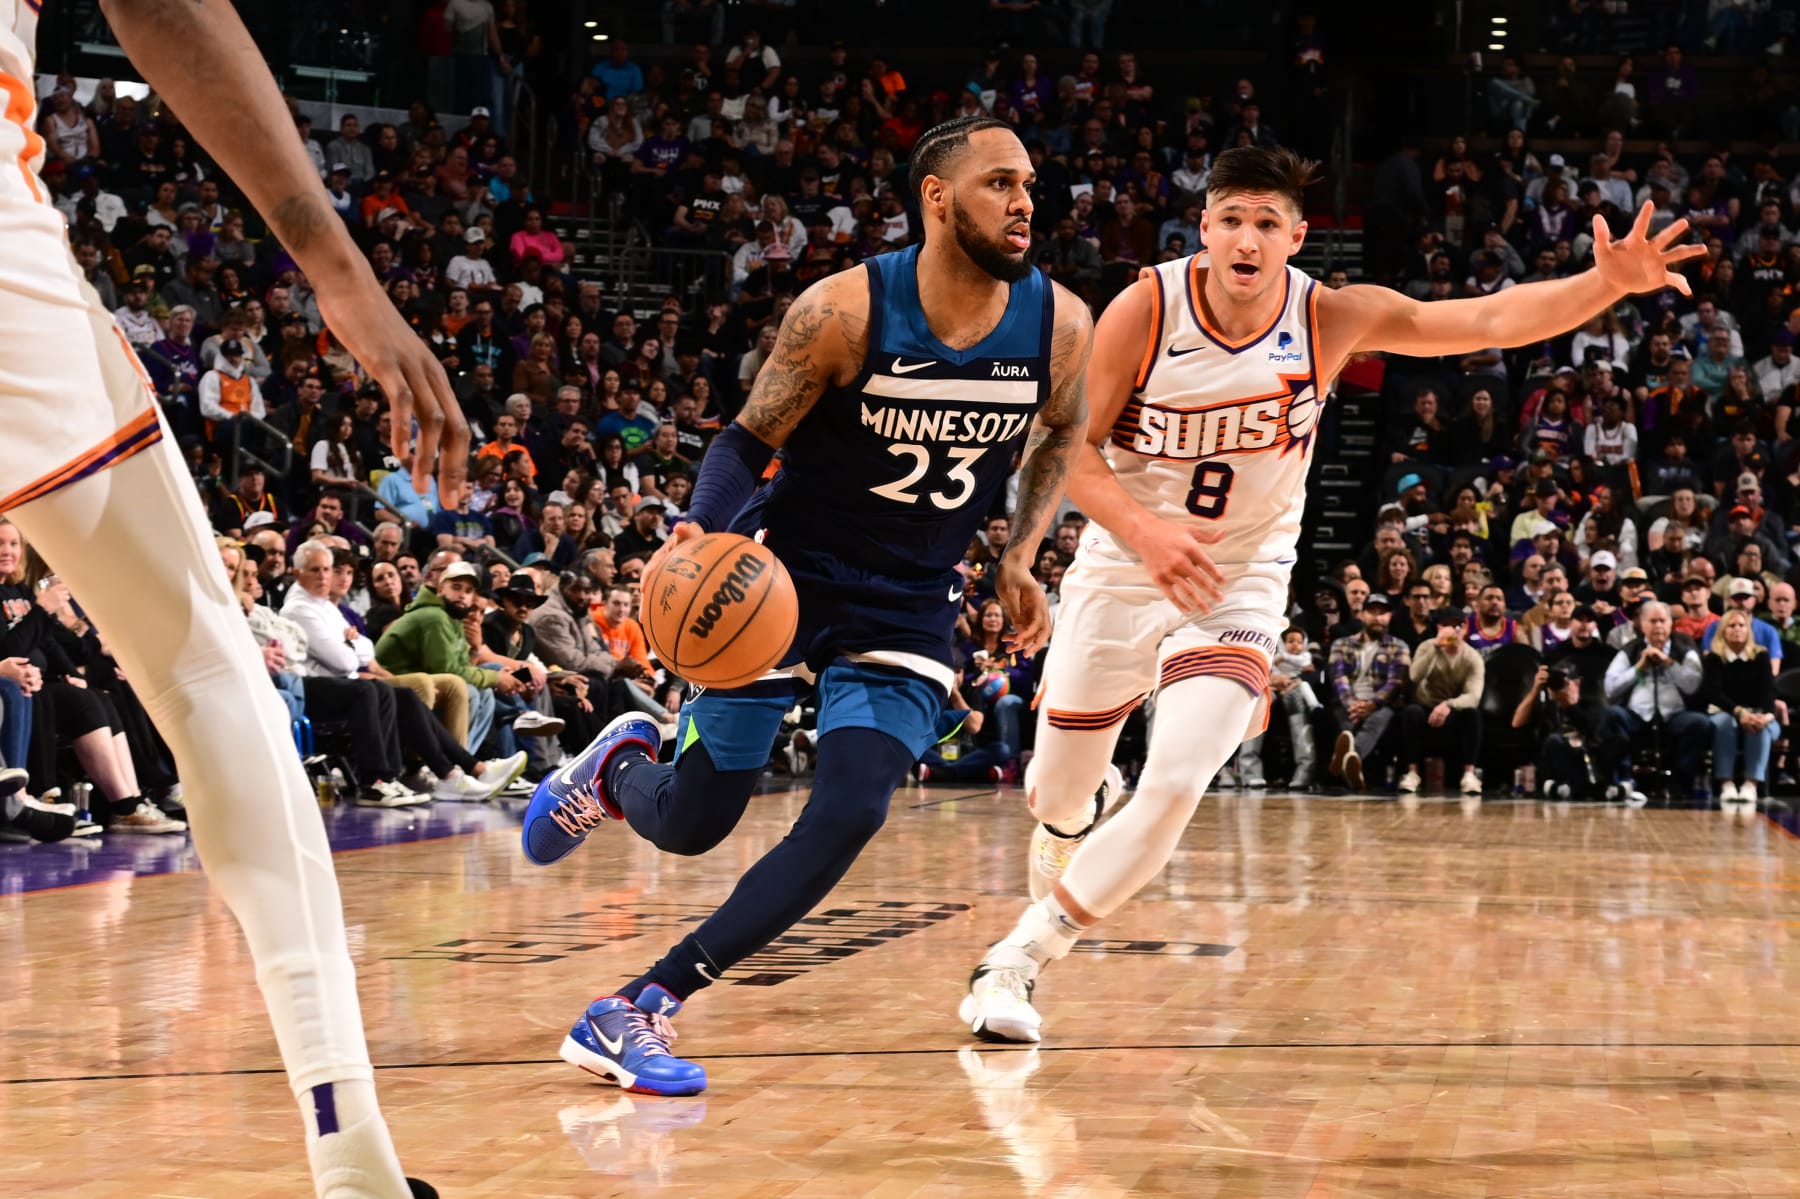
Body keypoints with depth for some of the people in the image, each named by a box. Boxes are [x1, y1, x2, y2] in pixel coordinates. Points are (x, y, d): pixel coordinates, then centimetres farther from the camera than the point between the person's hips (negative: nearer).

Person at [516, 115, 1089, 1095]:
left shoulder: (1059, 325, -9)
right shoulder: (844, 311, -19)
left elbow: (1060, 437, 13)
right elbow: (750, 439, -10)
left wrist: (1019, 557, 3)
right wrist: (699, 533, -29)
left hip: (906, 613, 3)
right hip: (782, 581, -2)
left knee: (844, 822, -17)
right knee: (690, 823, 3)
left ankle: (637, 1010, -11)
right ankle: (615, 766, 41)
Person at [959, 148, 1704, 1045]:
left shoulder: (1333, 319, -15)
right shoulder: (1145, 311, -18)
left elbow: (1494, 319, -23)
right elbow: (1073, 449, -13)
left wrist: (1609, 283, -38)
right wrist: (1145, 532, -31)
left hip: (1238, 590, 0)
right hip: (1121, 571, 0)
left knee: (1174, 790, -20)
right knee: (1059, 798, 13)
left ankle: (1019, 959, -5)